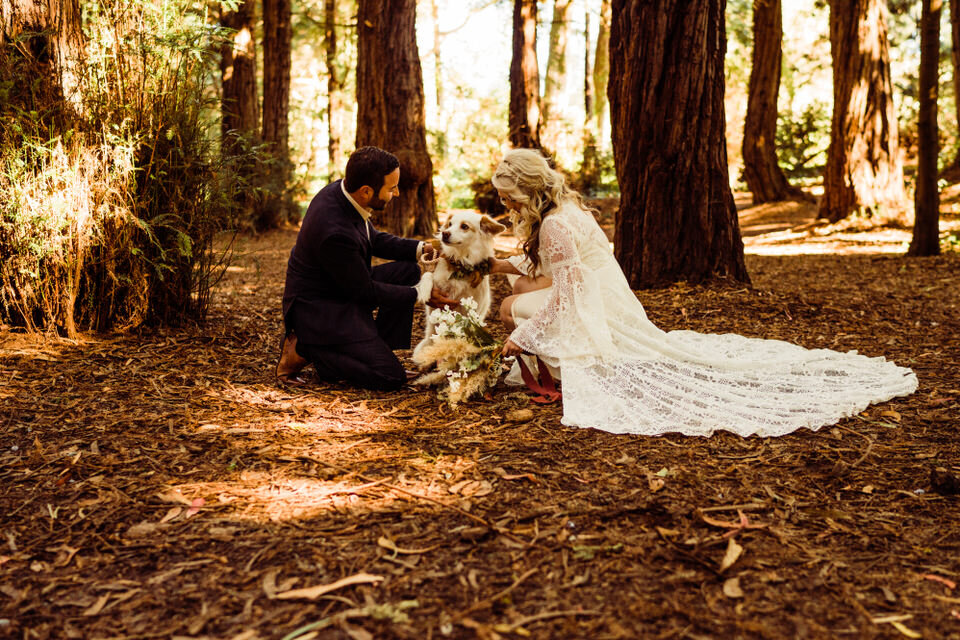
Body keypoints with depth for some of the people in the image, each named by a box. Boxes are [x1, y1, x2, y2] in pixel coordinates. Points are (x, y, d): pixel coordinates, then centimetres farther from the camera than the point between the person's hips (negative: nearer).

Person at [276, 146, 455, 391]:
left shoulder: (341, 190, -6)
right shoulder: (335, 232, -33)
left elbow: (374, 239, 12)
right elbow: (364, 290, -20)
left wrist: (421, 248, -1)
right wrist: (421, 295, -12)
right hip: (318, 309, -10)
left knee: (408, 271, 7)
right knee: (390, 377, -12)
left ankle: (379, 351, 8)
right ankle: (304, 349, -3)